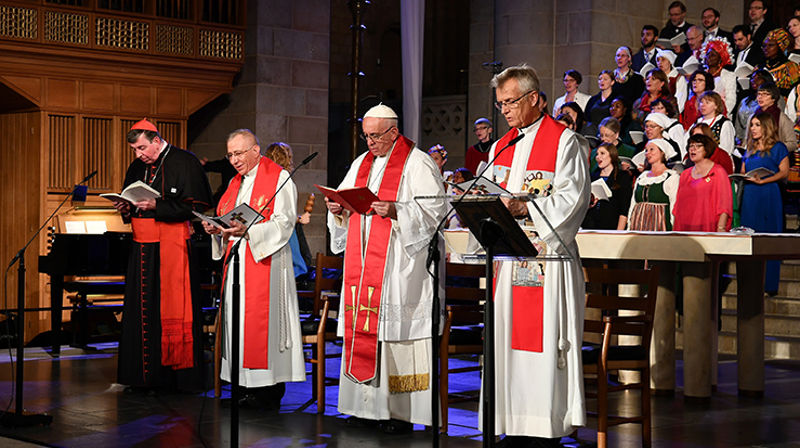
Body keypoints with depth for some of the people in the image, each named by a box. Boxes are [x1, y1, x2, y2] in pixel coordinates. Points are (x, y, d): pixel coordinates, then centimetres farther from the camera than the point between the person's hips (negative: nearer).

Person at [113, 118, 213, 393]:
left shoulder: (184, 163, -5)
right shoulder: (137, 168, 17)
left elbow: (193, 206, -12)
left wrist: (156, 205, -18)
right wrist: (126, 208, 2)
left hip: (172, 246, -7)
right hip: (143, 248, 7)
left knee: (172, 306, -6)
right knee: (142, 308, 5)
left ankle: (181, 375, 0)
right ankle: (146, 376, 12)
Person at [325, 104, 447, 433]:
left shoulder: (417, 164, -3)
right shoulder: (362, 163, 19)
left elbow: (435, 209, -12)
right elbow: (347, 204, 24)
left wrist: (396, 211, -25)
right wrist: (338, 209, 1)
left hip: (400, 264, -7)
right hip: (363, 262, 7)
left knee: (395, 328, -9)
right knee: (363, 325, 4)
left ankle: (401, 410, -4)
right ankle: (369, 405, 10)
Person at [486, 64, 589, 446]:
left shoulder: (564, 142, -4)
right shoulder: (500, 147, 18)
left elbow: (572, 199, -12)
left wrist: (524, 208, -22)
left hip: (548, 255, -7)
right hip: (508, 255, 7)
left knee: (545, 339, -7)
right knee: (507, 338, 5)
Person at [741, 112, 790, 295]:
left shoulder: (777, 148, 1)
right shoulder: (749, 150, 19)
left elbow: (784, 172, -7)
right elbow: (743, 172, 23)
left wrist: (762, 180, -18)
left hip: (769, 196, -6)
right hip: (749, 196, 6)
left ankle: (769, 284, -4)